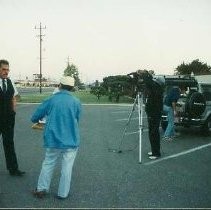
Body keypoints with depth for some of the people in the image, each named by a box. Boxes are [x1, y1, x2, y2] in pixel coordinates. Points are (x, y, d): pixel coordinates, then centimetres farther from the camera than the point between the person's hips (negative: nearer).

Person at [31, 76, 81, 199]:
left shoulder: (50, 100, -4)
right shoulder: (76, 102, -4)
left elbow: (34, 118, 3)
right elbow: (77, 121, 8)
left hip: (53, 140, 1)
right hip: (71, 141, 0)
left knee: (48, 164, 17)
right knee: (67, 168, 9)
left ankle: (42, 189, 19)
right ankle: (63, 193, 16)